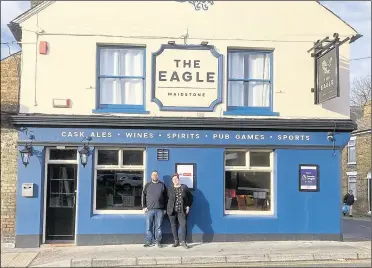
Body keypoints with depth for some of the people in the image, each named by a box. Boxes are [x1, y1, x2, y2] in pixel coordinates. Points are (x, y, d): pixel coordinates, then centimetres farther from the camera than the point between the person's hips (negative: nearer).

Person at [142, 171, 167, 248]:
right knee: (149, 226, 1)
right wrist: (144, 206, -2)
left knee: (158, 226, 3)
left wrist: (165, 208, 5)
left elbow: (165, 197, 10)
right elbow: (143, 196, 8)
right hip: (149, 209, 0)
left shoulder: (162, 185, 10)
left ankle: (158, 241, 9)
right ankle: (149, 241, 7)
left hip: (160, 210, 0)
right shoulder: (147, 185, 10)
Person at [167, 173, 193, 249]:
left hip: (182, 211, -1)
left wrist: (188, 206, 3)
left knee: (183, 225, -11)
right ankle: (176, 241, 15)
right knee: (174, 226, 5)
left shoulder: (184, 187, 5)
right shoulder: (170, 189, 7)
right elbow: (167, 198, 10)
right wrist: (167, 209, 4)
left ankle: (183, 242, -6)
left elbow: (190, 197, 11)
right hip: (172, 211, 1)